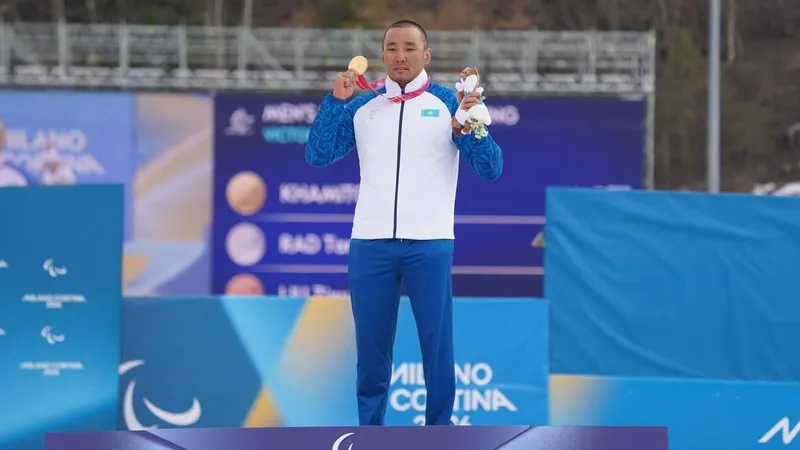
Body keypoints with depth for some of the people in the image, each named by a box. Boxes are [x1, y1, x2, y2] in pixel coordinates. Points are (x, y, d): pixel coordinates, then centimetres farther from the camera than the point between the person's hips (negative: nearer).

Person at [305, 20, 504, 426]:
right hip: (370, 243, 2)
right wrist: (335, 101, -5)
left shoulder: (447, 104, 3)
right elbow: (318, 155, 5)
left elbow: (490, 169, -2)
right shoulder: (362, 106, 10)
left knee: (437, 344, 1)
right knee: (370, 347, 7)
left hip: (429, 243, -2)